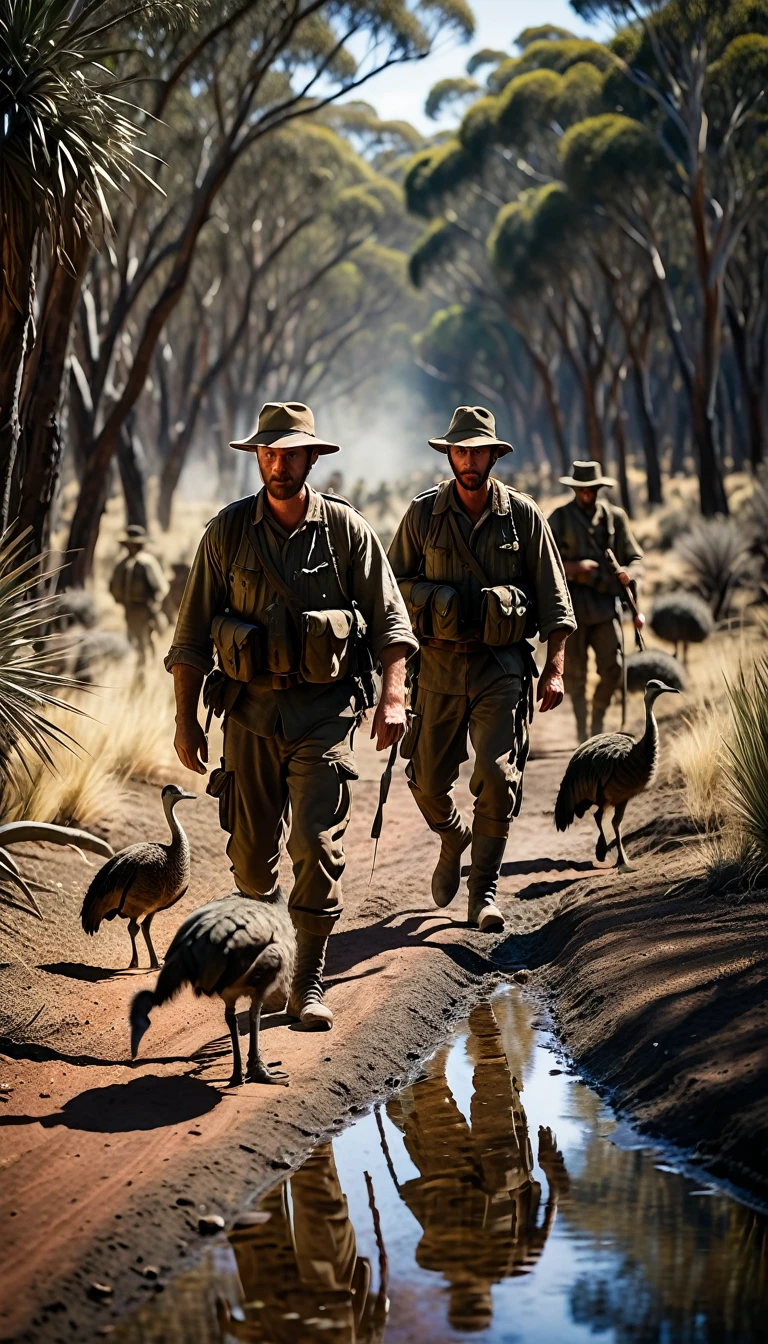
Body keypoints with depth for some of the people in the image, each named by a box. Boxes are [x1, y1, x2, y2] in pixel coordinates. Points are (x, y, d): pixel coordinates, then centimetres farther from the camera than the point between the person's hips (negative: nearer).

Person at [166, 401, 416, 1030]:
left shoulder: (347, 529, 0)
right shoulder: (228, 532, 2)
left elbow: (390, 620, 3)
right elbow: (192, 633, 5)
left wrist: (393, 697, -9)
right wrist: (186, 719, 1)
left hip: (325, 711, -2)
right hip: (251, 708, 2)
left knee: (318, 842, -13)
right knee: (251, 849, 5)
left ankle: (309, 982, -5)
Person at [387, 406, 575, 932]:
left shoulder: (523, 515, 1)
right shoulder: (424, 513, 2)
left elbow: (553, 596, 3)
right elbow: (393, 583, 11)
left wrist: (555, 668, -2)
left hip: (502, 665, -2)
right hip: (439, 664, 2)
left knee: (498, 776, -13)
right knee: (428, 779, 5)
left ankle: (484, 891, -4)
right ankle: (454, 840, 38)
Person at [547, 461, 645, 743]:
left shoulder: (615, 517, 9)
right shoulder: (560, 518, 4)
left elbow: (635, 557, 12)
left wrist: (629, 573, -10)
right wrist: (572, 567, -16)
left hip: (606, 601, 2)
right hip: (573, 603, -1)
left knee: (613, 669, -5)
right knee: (574, 672, 1)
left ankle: (597, 725, 17)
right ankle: (582, 734, 10)